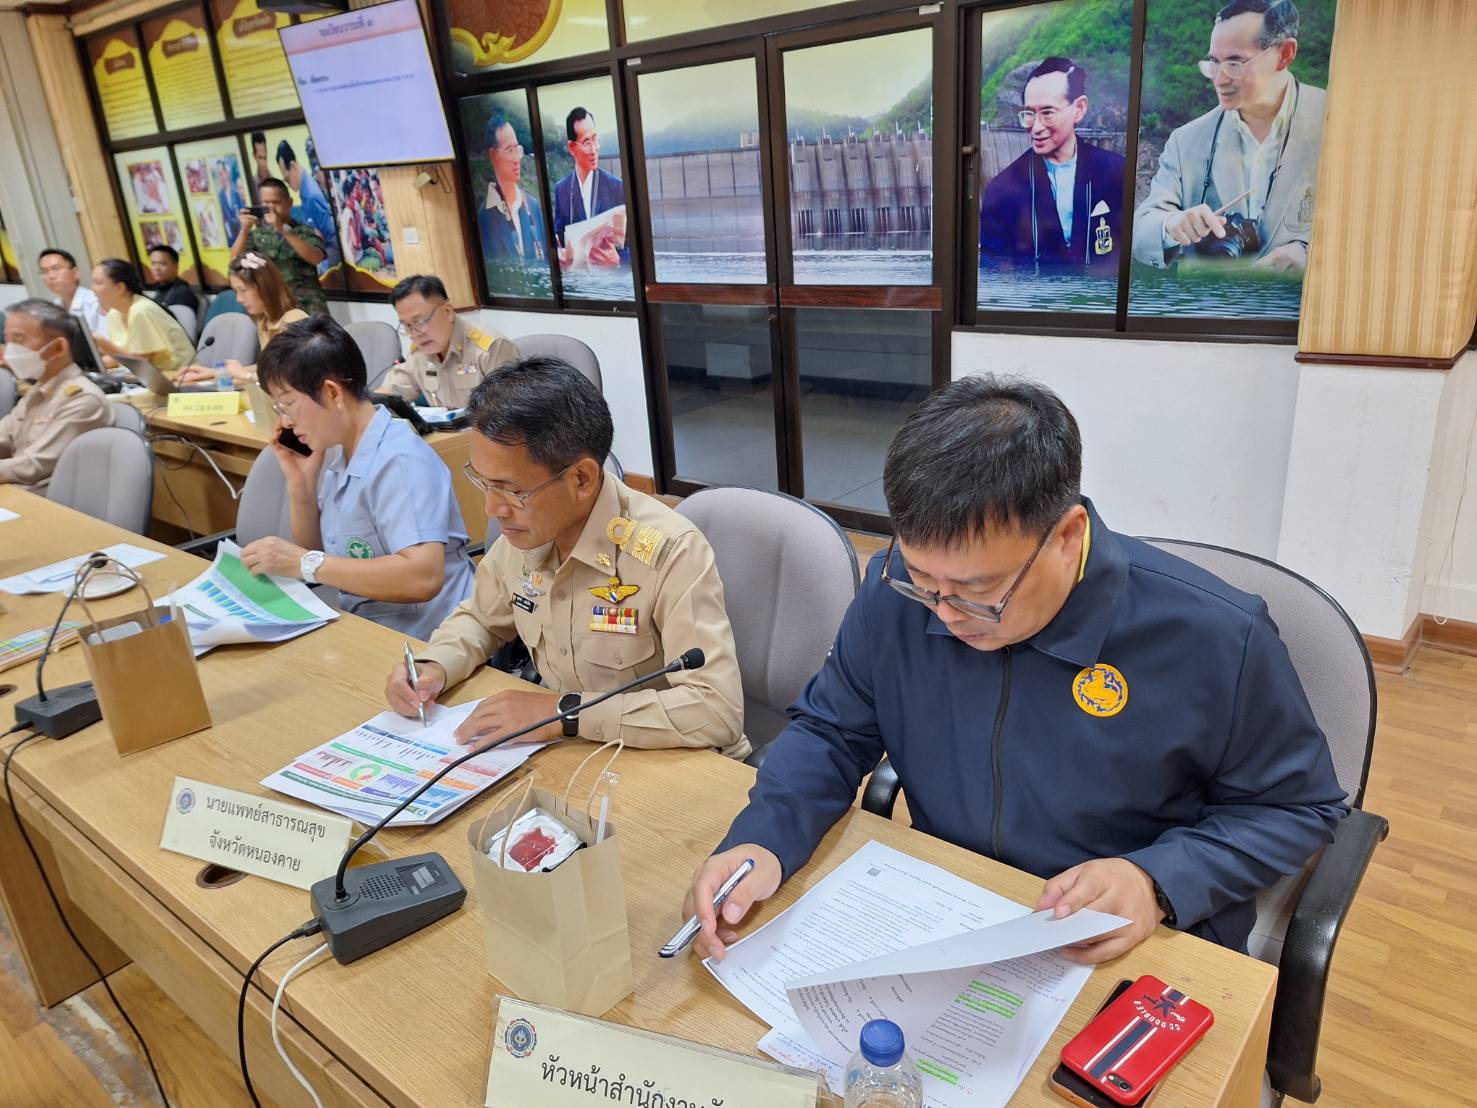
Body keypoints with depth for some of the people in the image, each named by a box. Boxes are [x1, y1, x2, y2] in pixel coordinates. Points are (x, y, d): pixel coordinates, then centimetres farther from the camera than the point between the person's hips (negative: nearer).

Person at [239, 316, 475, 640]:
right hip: (362, 625, 8)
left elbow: (424, 576, -30)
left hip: (417, 640, -7)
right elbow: (316, 554, 15)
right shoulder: (337, 452, 6)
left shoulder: (399, 461, -19)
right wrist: (300, 481, 0)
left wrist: (304, 563, -25)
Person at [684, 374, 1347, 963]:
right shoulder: (896, 593, -11)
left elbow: (1296, 807, -3)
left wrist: (1157, 880, -21)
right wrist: (762, 840, -16)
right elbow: (831, 731, 3)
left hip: (1127, 957, -2)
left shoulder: (1216, 639, -19)